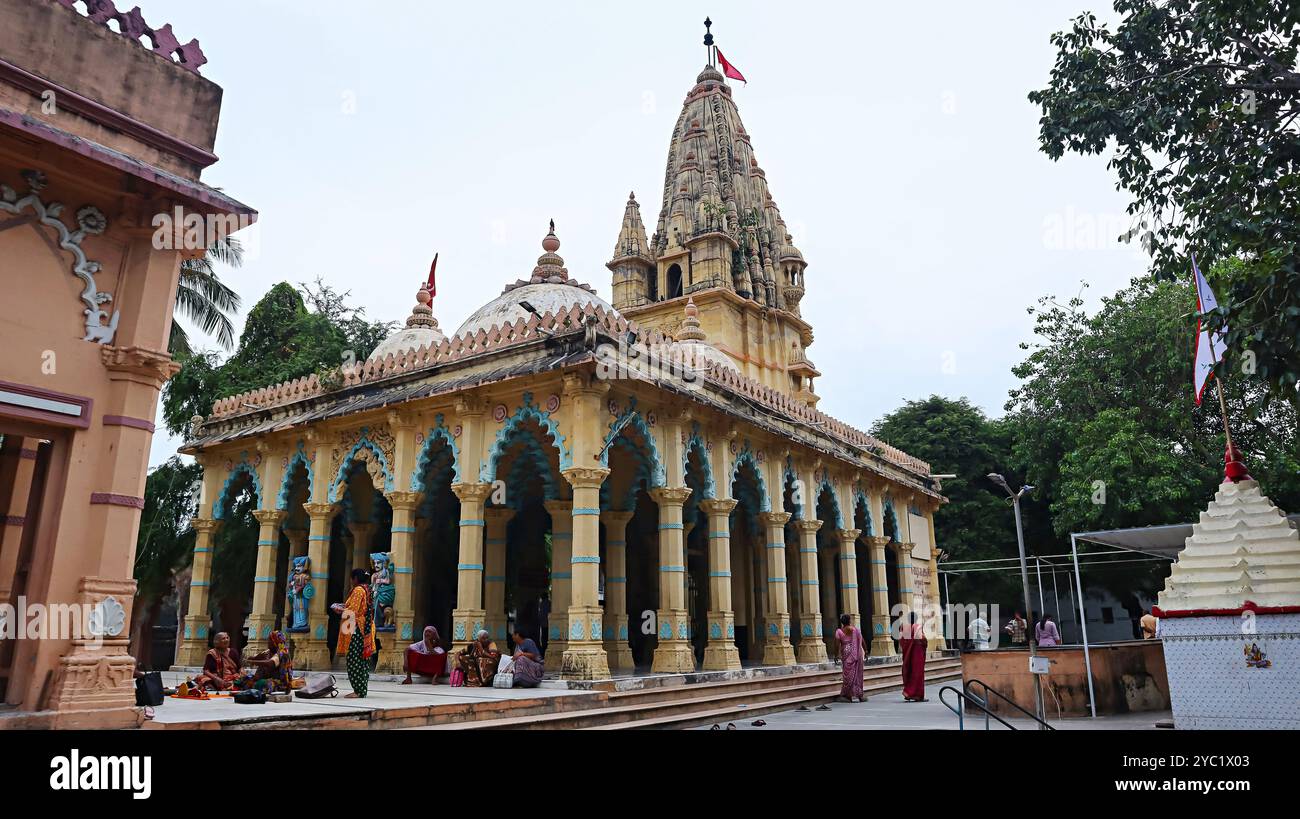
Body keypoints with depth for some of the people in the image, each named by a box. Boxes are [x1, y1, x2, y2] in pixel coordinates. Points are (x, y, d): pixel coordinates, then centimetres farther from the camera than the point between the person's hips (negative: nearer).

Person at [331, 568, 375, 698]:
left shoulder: (358, 590, -12)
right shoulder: (368, 590, 15)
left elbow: (352, 610, -16)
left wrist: (339, 611, 1)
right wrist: (344, 608, 20)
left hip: (356, 629, -9)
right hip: (366, 628, 9)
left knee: (354, 659, -7)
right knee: (363, 660, 10)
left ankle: (358, 691, -7)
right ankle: (362, 689, 13)